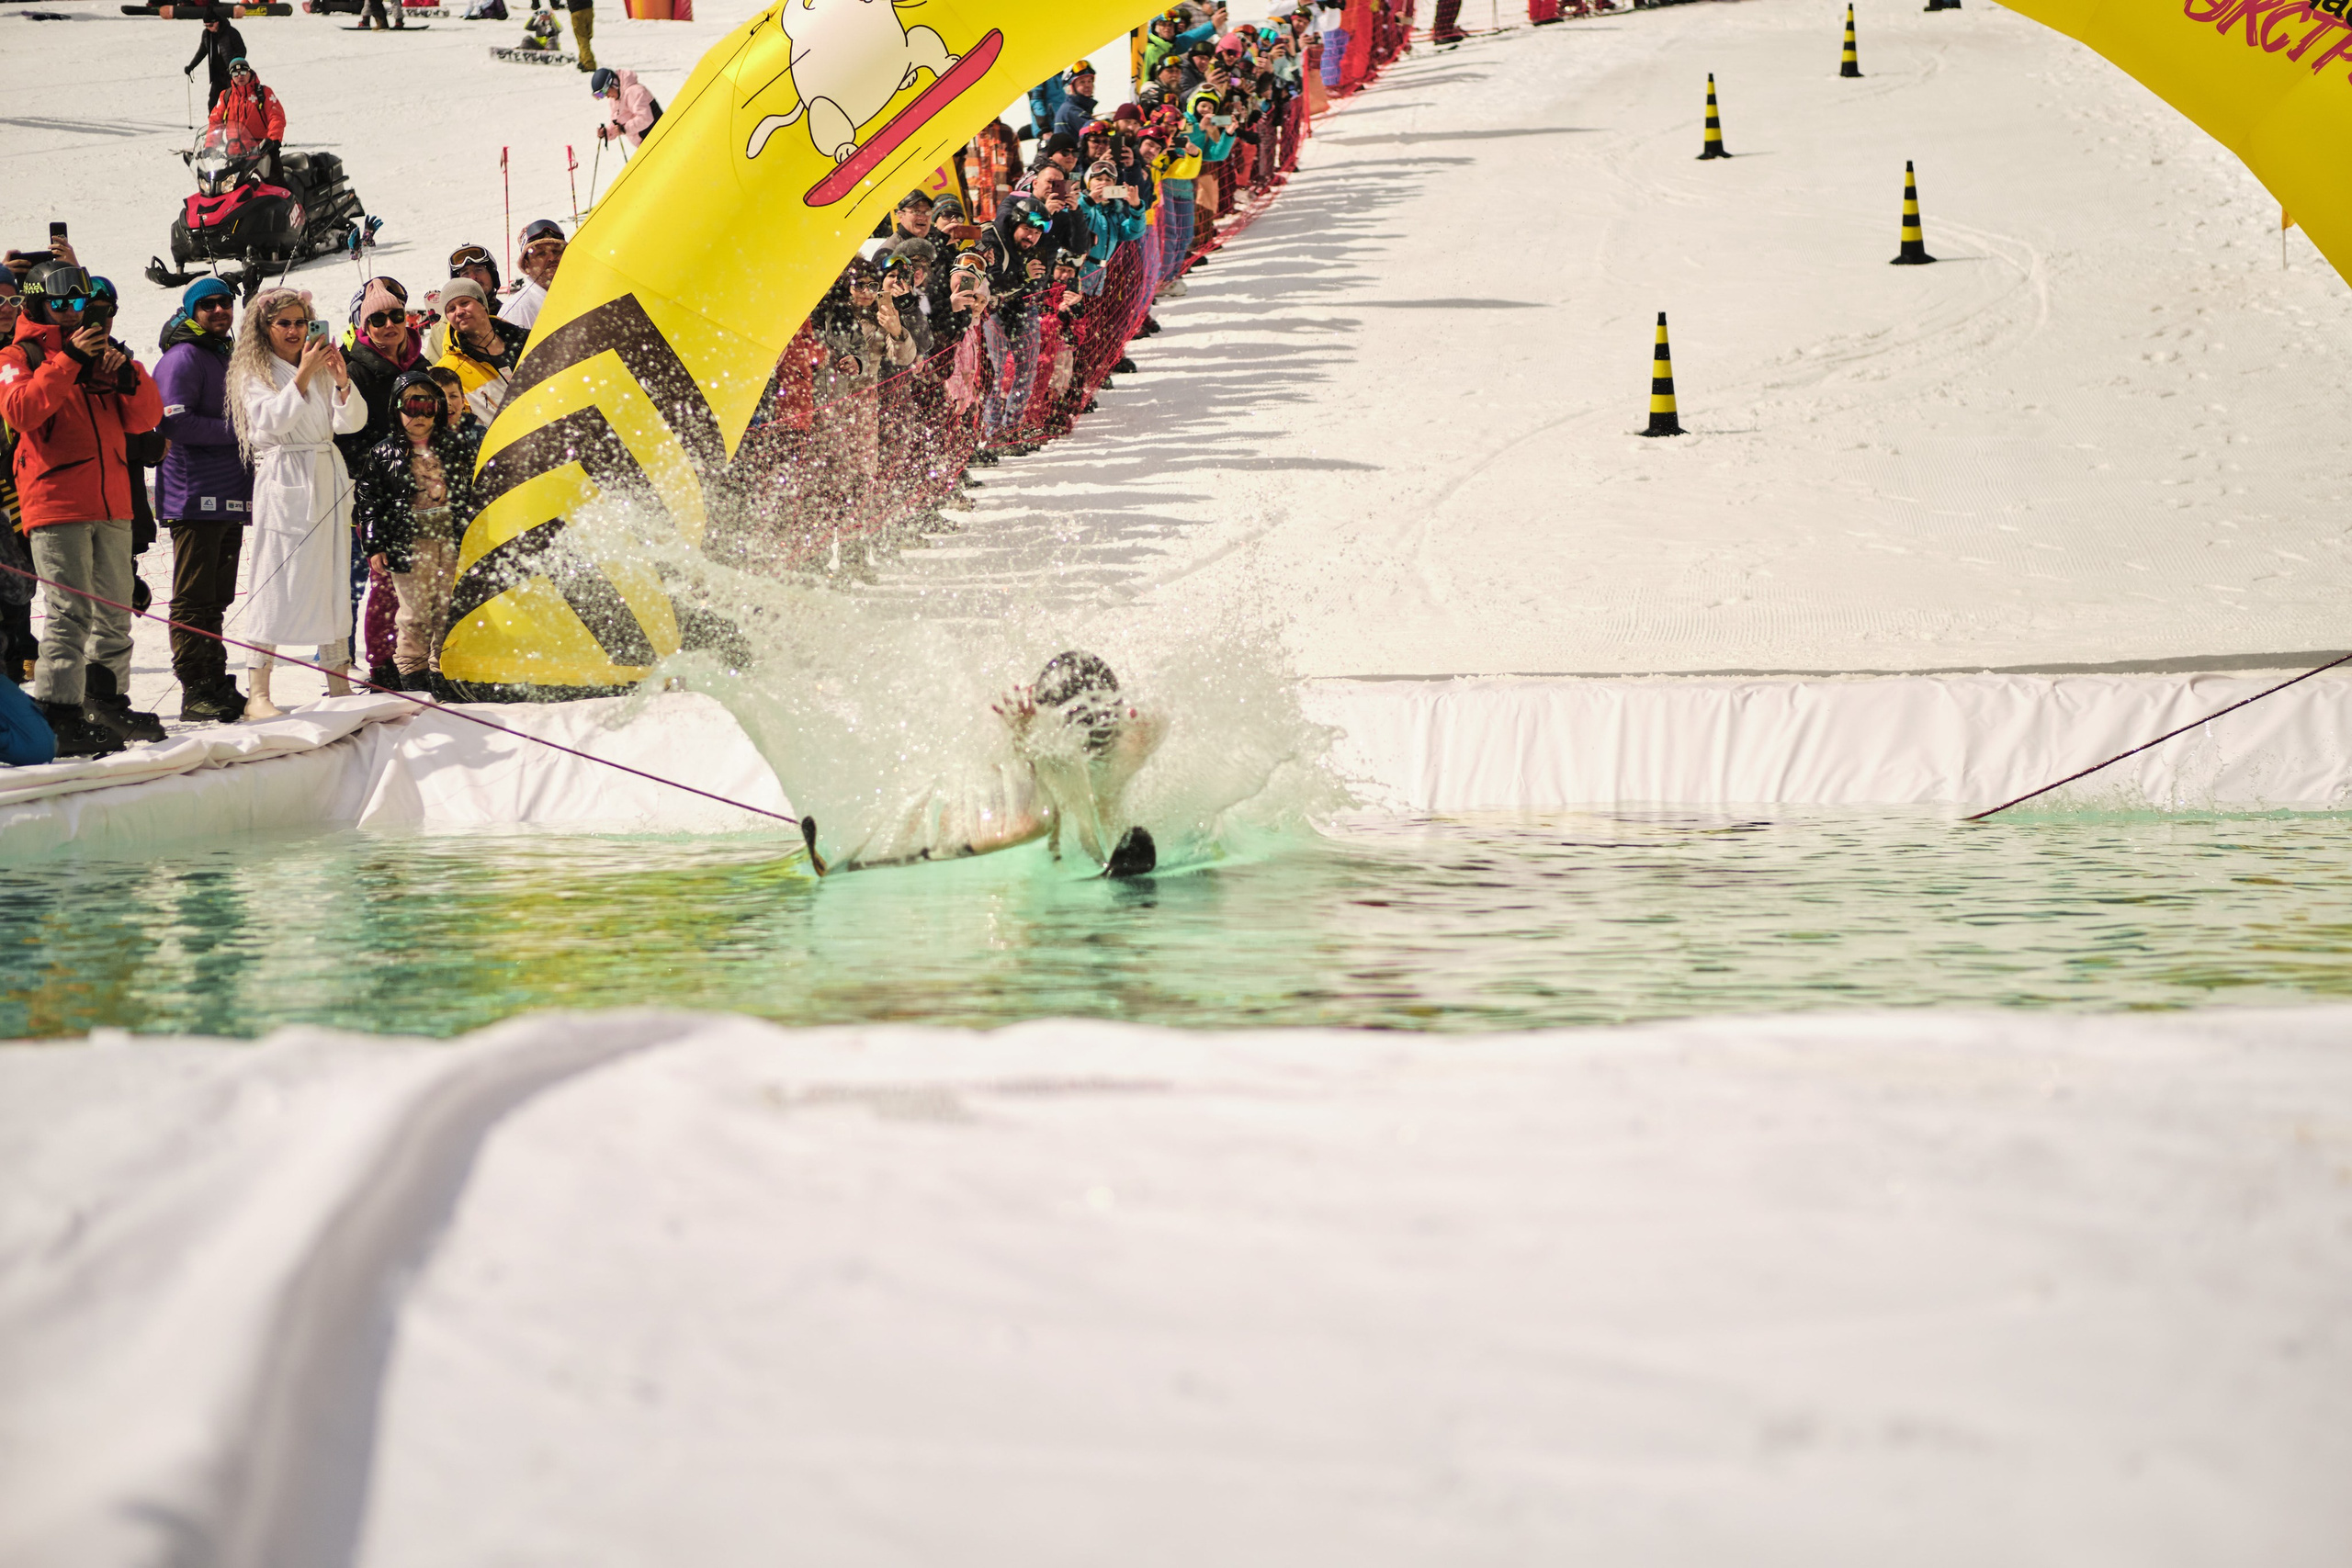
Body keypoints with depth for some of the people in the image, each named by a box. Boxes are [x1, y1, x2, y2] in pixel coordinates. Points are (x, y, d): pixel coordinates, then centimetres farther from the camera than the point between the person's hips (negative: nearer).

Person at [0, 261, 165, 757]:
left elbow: (145, 417, 12)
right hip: (55, 505, -6)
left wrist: (127, 374, -7)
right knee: (70, 612, -13)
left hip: (111, 504, 6)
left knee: (114, 610, 11)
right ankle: (59, 718, -13)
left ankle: (107, 703, 23)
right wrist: (69, 359, -19)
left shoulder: (102, 354, 19)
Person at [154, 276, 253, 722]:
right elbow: (174, 423, -18)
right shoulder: (182, 358, -7)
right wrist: (236, 430, -15)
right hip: (195, 497, -9)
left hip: (230, 497, 9)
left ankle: (215, 684, 16)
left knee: (215, 600, 12)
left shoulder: (228, 356, 21)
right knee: (194, 600, -7)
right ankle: (194, 691, -7)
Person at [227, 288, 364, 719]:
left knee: (335, 578, 6)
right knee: (278, 583, -10)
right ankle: (257, 692, -10)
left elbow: (351, 422, 7)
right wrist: (302, 376, -21)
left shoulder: (321, 369, 16)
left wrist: (342, 382, -10)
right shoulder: (254, 373, 0)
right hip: (283, 481, -6)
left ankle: (339, 685, 11)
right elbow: (270, 421, -16)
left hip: (327, 477, 6)